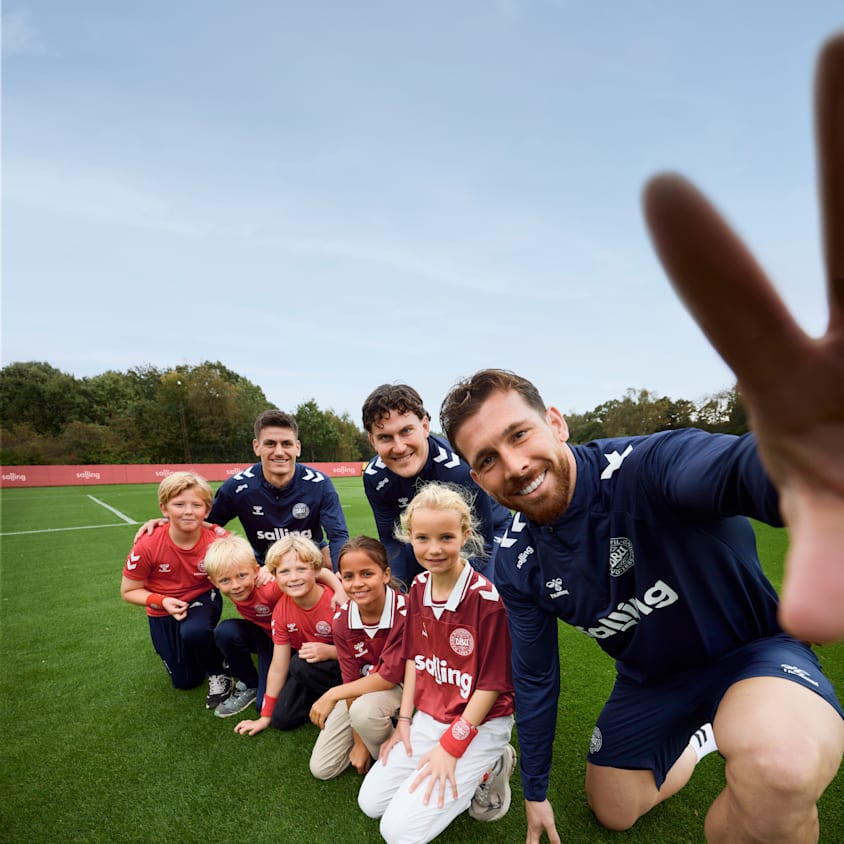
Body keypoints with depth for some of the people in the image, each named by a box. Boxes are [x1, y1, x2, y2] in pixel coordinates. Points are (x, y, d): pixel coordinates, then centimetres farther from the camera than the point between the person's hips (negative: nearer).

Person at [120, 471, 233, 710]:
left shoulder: (218, 540, -28)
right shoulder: (147, 546, -27)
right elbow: (128, 591, -11)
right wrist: (163, 601, -27)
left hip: (202, 600, -2)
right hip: (163, 613, 2)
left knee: (193, 631, -37)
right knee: (185, 681, 11)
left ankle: (218, 675, -6)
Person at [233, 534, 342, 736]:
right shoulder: (281, 610, -12)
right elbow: (278, 668, -3)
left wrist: (328, 651, -35)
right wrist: (265, 716, 3)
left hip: (343, 668, -5)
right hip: (305, 663, 5)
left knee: (301, 665, -30)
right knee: (282, 718, -9)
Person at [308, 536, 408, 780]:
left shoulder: (404, 612, -31)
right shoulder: (341, 620, -15)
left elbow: (390, 676, -28)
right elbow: (351, 679, -10)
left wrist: (333, 694, -23)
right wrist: (359, 742, -9)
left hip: (401, 686, -4)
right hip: (361, 691, 4)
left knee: (364, 708, -35)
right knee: (321, 768, 1)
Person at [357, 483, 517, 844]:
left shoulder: (487, 598, -26)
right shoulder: (418, 587, -5)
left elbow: (493, 683, -19)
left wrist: (450, 747, -15)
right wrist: (404, 720, 6)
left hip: (479, 724, -6)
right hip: (429, 717, 6)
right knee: (371, 802, 7)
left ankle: (487, 770, 8)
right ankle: (466, 769, 18)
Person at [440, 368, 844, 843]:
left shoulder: (642, 467, -34)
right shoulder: (517, 563, -15)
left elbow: (740, 467, -58)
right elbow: (534, 675, -1)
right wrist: (535, 791, 8)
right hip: (649, 677, 6)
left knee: (781, 766, -37)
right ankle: (692, 744, 45)